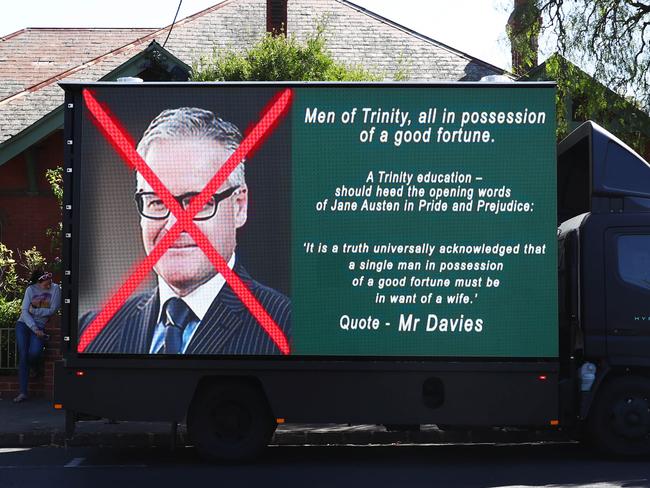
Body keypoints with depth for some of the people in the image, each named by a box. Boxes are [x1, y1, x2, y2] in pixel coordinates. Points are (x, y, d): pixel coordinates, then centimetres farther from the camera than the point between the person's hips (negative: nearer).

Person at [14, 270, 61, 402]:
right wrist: (35, 329, -17)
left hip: (40, 326, -1)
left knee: (34, 352, -25)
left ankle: (31, 367, 15)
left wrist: (33, 310, -10)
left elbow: (52, 310, -7)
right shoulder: (31, 289, 0)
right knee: (23, 355, -11)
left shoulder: (55, 289, -1)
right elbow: (25, 311, -6)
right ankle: (23, 392, -9)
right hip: (24, 324, 1)